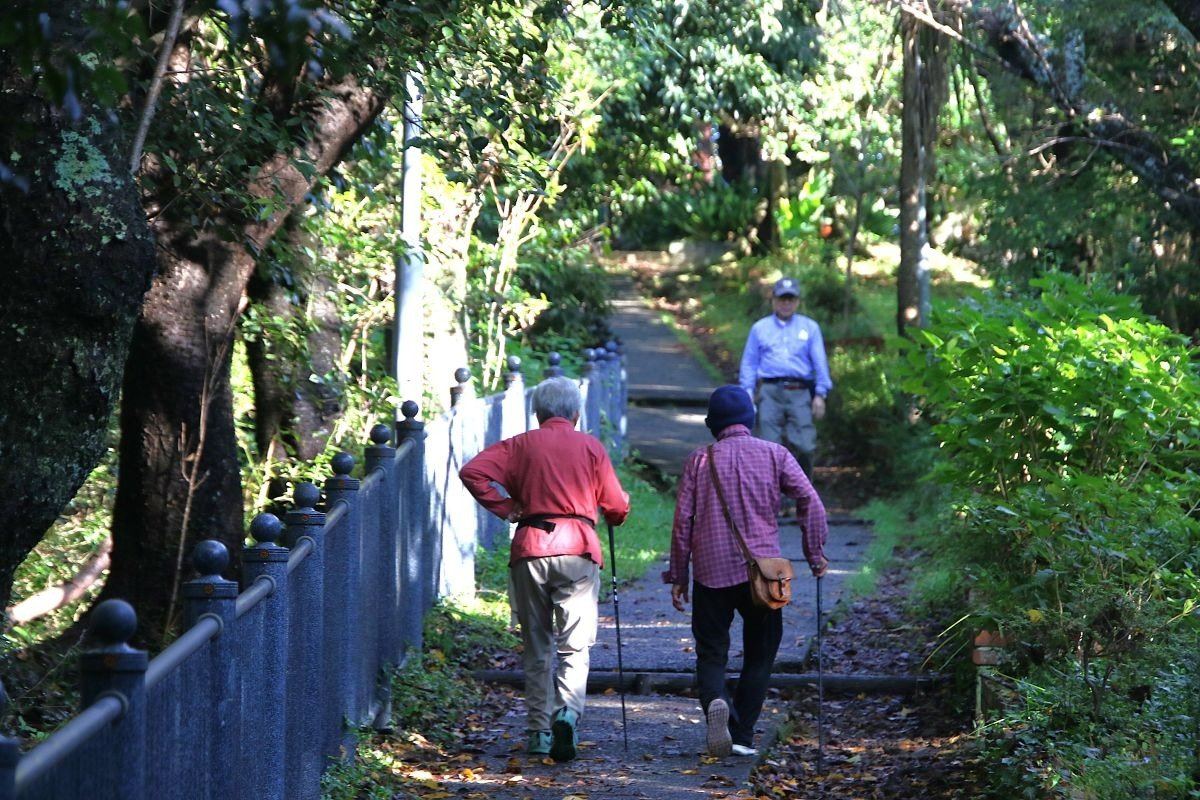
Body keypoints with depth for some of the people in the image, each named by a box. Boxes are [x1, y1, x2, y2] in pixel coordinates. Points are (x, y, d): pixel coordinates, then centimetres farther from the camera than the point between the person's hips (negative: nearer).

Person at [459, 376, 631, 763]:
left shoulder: (521, 445, 9)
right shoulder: (591, 447, 7)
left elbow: (473, 472, -4)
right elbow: (616, 506, 6)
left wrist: (506, 508, 1)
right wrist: (617, 513, 29)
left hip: (529, 549, 2)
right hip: (578, 549, -1)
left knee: (537, 645, 11)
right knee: (574, 643, -1)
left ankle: (538, 731, 10)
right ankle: (568, 711, -25)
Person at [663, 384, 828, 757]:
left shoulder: (699, 459, 3)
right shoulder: (774, 454, 2)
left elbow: (683, 520, 2)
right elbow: (810, 501, -7)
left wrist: (678, 575, 9)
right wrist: (815, 554, 2)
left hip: (711, 572, 0)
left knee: (711, 653, 6)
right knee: (759, 655, 12)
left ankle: (715, 701, -25)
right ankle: (742, 736, 7)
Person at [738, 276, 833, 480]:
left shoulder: (810, 327, 16)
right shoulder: (759, 328, 17)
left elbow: (820, 362, 9)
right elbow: (749, 363, 13)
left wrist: (820, 394, -1)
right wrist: (748, 395, 2)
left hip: (800, 394, 0)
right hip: (770, 392, 0)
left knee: (804, 447, -9)